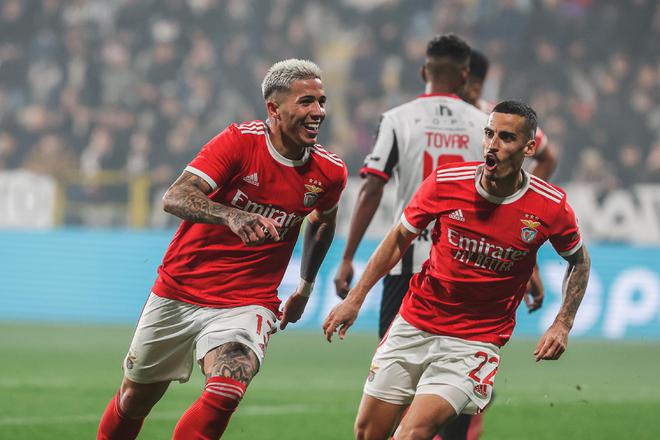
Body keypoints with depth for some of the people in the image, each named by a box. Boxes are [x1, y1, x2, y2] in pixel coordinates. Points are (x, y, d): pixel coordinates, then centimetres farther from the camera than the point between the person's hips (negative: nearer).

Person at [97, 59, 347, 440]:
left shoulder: (330, 172, -4)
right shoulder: (241, 141, -16)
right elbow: (175, 197, -27)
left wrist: (306, 286, 26)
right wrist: (233, 216, -43)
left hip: (246, 304, 1)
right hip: (179, 291, -1)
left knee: (225, 395, -26)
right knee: (135, 398, 12)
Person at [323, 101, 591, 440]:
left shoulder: (551, 206, -11)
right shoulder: (446, 182, -9)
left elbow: (579, 261, 9)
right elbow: (400, 238, 7)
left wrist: (562, 325, -3)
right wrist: (355, 298, 5)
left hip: (476, 342, -3)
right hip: (414, 324, 3)